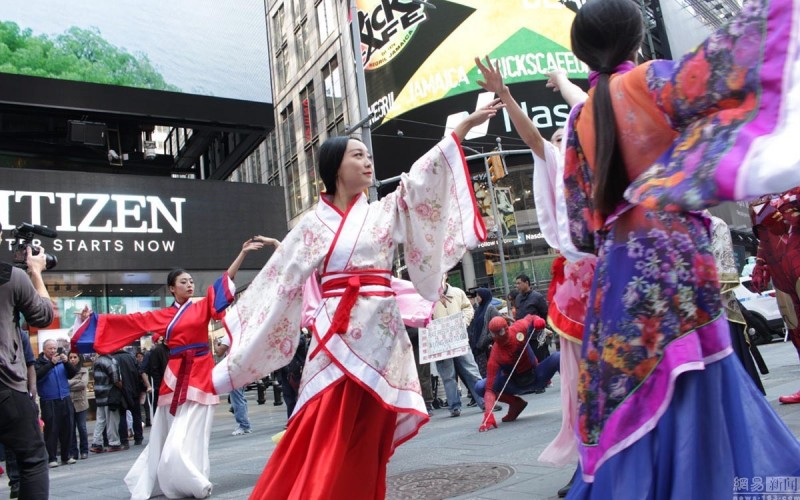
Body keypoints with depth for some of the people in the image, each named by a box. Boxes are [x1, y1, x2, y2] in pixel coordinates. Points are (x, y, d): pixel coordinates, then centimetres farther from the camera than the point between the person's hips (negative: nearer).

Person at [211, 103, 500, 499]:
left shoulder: (384, 213, 12)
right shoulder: (313, 225, 7)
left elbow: (422, 178, 3)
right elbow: (279, 282, 8)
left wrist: (466, 125, -4)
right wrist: (234, 322, 8)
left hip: (380, 334, 2)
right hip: (336, 335, -2)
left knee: (364, 444, 5)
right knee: (324, 439, -7)